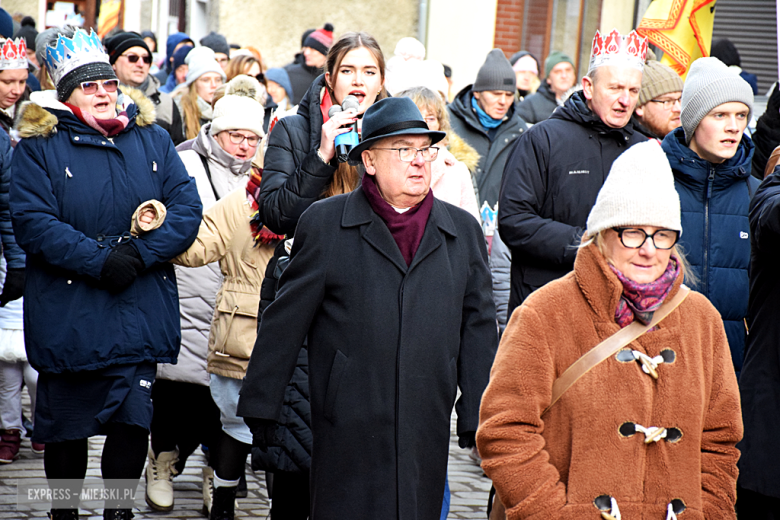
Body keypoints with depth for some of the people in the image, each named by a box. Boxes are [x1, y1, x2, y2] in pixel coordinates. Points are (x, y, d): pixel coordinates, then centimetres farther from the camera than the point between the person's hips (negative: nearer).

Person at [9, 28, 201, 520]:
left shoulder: (152, 139, 8)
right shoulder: (39, 145, -2)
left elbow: (187, 208, -1)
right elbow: (32, 221, -13)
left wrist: (140, 253, -16)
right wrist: (100, 261, -21)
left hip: (141, 311, 2)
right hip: (67, 314, -2)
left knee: (133, 418, 3)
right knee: (67, 424, 9)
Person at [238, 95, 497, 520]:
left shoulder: (463, 230, 11)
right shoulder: (324, 223, 2)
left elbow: (478, 327, 12)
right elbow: (284, 321, 2)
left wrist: (479, 419, 7)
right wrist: (260, 409, 1)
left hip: (427, 436, 3)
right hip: (347, 434, -3)